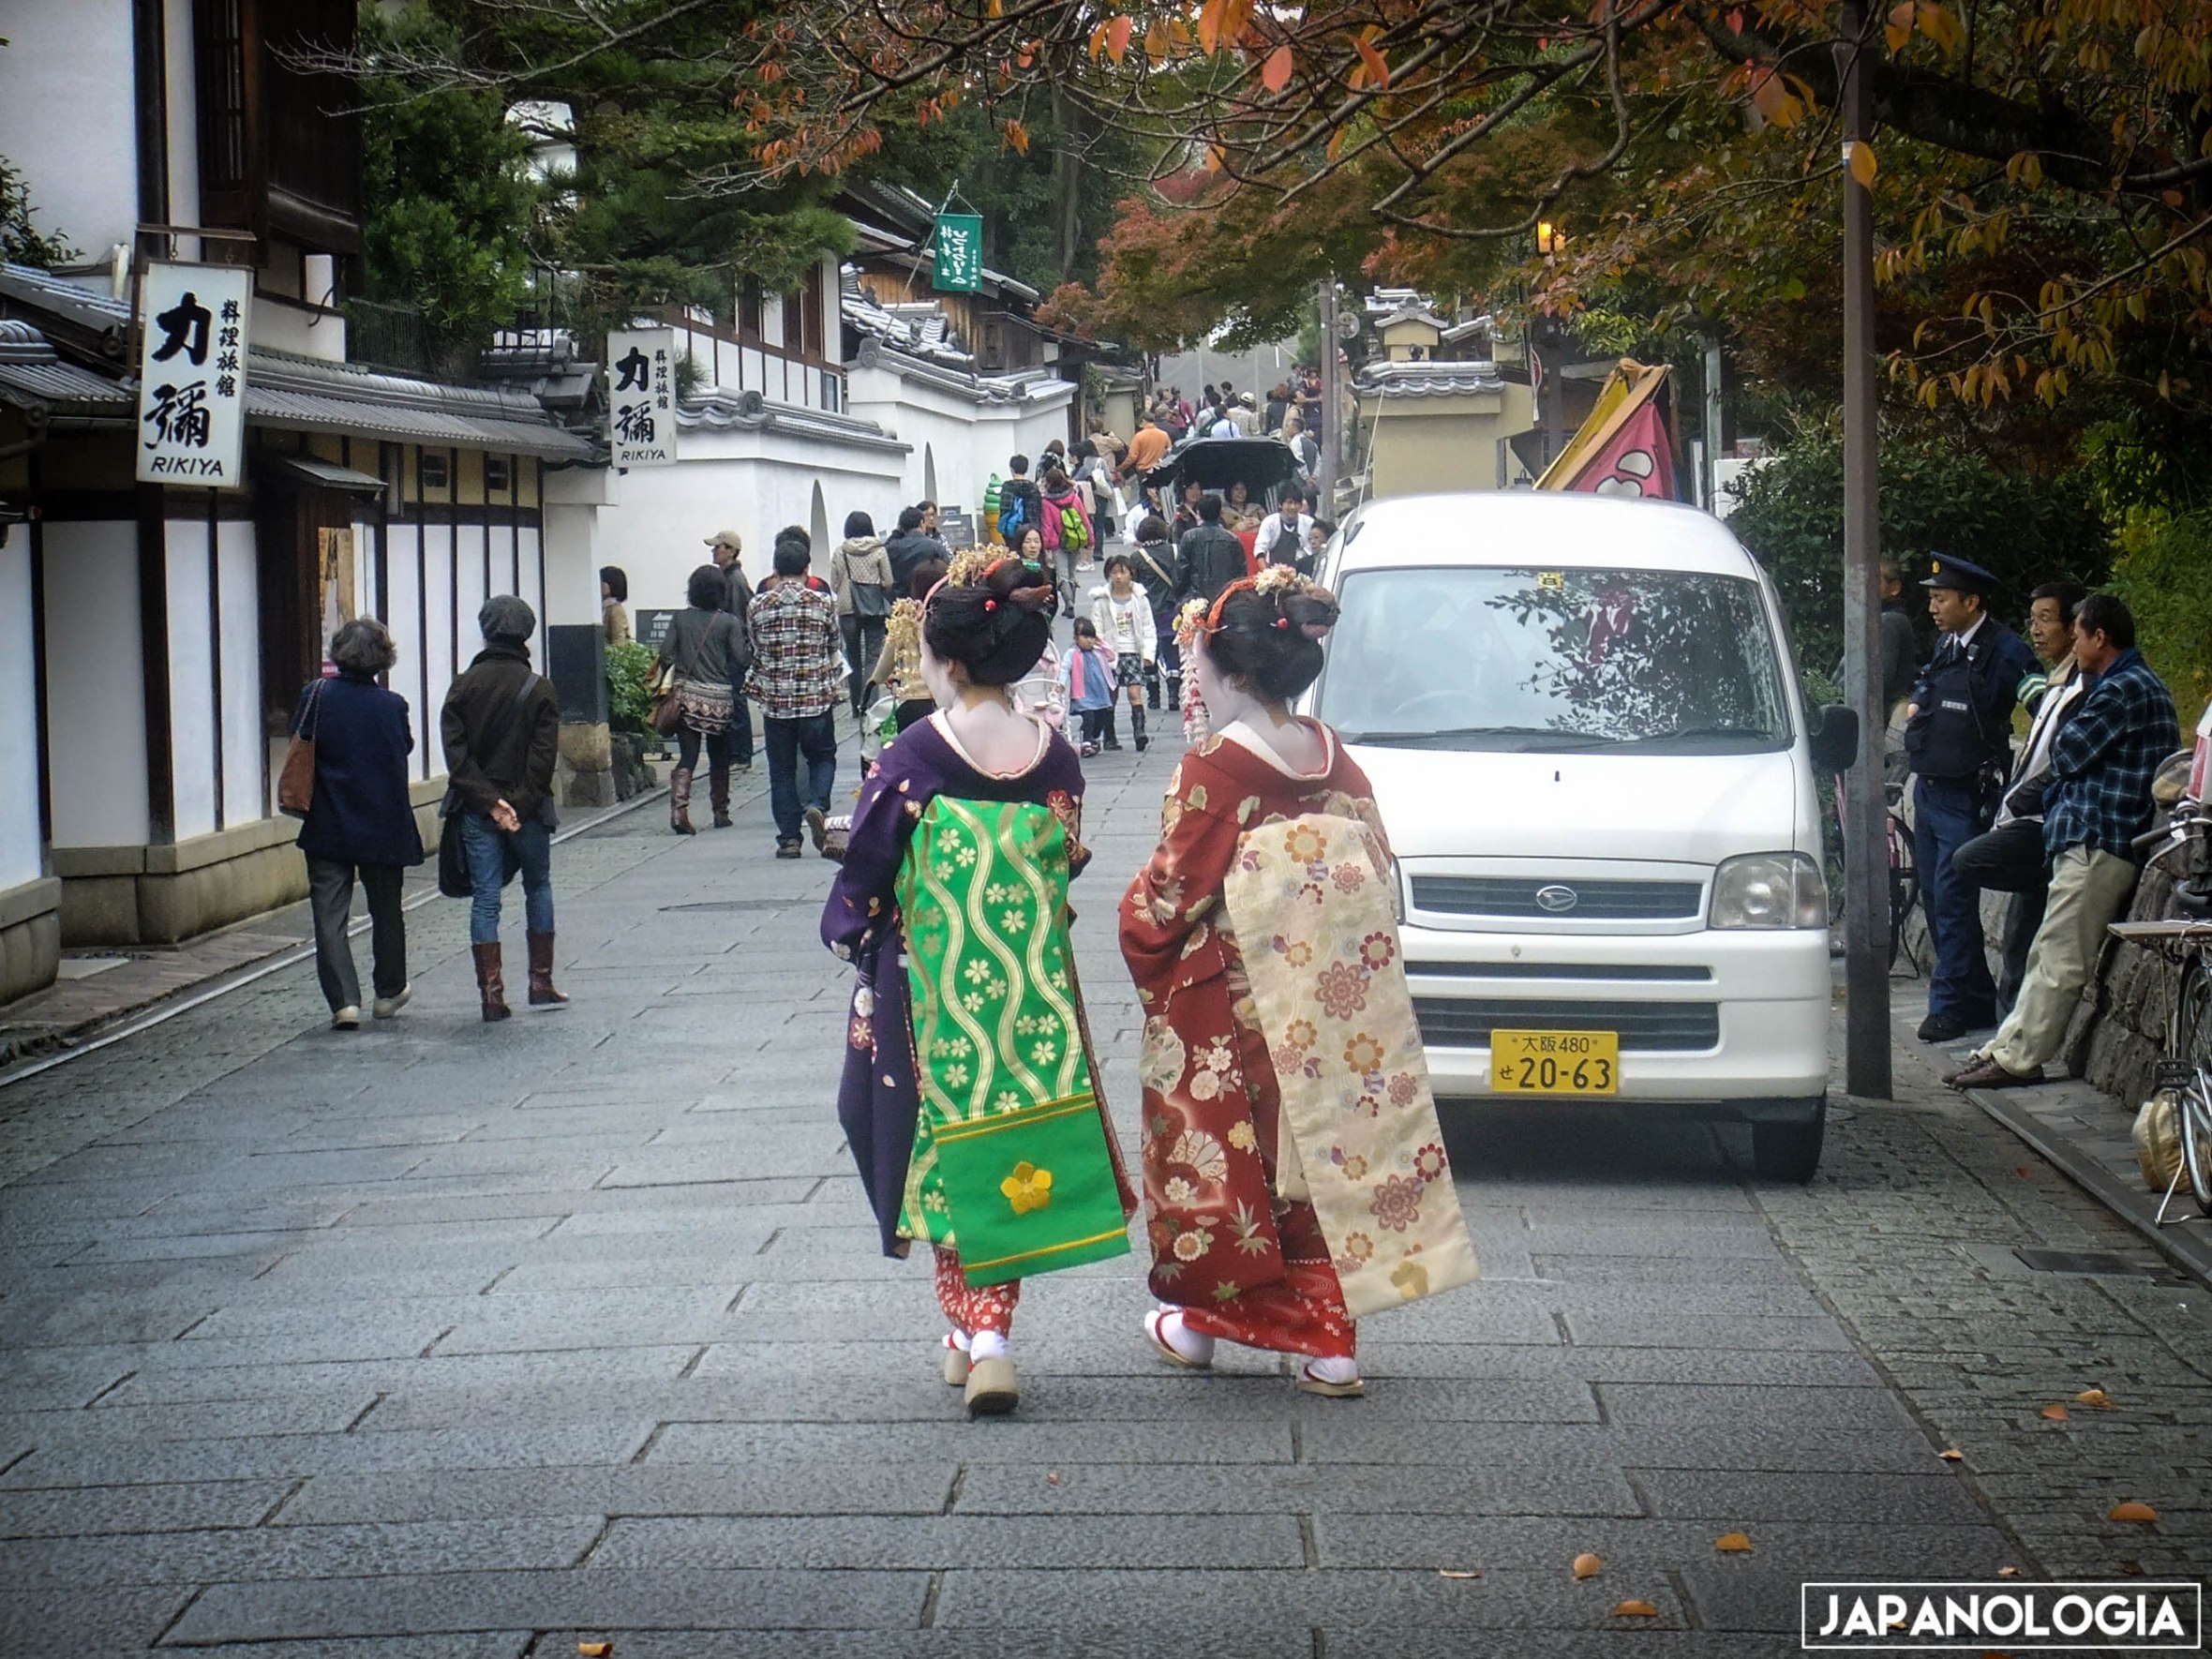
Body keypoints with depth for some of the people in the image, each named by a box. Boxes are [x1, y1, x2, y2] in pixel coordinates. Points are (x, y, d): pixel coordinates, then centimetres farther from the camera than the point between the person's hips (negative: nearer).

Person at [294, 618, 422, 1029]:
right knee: (386, 910, 18)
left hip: (327, 827, -1)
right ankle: (388, 991, 31)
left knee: (329, 914, 1)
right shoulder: (392, 706, -10)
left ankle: (344, 1001, -10)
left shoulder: (315, 697, -9)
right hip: (384, 827, 1)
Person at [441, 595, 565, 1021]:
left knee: (484, 898, 3)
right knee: (538, 887, 17)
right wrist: (519, 806, -10)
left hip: (476, 810, 1)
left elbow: (455, 751, -7)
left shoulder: (464, 685, 0)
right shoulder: (539, 689, -4)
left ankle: (492, 994, -3)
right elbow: (543, 757, -11)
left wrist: (488, 803, -10)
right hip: (528, 810, -1)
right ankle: (541, 983, 18)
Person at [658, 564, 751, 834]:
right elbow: (740, 659, -7)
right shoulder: (728, 622, -3)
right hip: (719, 698, -1)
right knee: (719, 758, 14)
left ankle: (678, 810, -18)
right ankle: (721, 812, 22)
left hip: (686, 695, 1)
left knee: (687, 757, 0)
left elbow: (666, 655, -2)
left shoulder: (680, 619, 2)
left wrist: (669, 681, 14)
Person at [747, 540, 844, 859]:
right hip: (817, 697, -1)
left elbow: (754, 651, 9)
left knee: (781, 770, 9)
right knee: (822, 757, 17)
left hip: (774, 699, 1)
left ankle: (788, 838, 6)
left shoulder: (759, 605, -2)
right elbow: (836, 648, 8)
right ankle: (817, 805, -10)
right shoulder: (824, 603, -4)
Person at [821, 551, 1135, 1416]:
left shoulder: (912, 759, -15)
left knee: (946, 1151, 12)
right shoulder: (1055, 758, -4)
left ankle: (968, 1331, 15)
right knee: (1011, 1153, 12)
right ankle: (991, 1336, 5)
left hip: (932, 990, -3)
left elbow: (865, 874, -7)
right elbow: (1066, 867, 8)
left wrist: (849, 934, 11)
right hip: (1032, 989, 3)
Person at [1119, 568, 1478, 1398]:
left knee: (1216, 1151, 10)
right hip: (1334, 1002, 5)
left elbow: (1167, 895, -12)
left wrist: (1135, 920, 8)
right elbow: (1378, 868, 9)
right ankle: (1329, 1340, 10)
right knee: (1322, 1142, 10)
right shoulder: (1334, 759, 3)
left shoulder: (1211, 769, -15)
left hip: (1230, 1008, -5)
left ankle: (1197, 1315, 22)